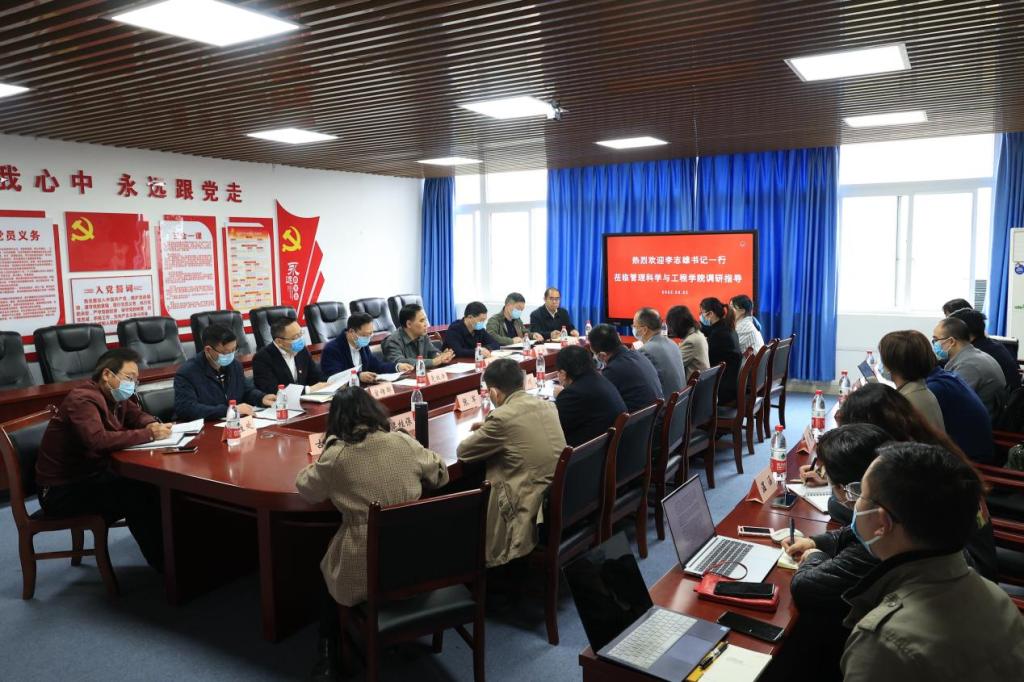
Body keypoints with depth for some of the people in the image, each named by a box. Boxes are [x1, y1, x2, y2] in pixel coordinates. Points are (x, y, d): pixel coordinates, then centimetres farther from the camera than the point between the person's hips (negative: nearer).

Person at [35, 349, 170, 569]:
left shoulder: (114, 396, 4)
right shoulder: (83, 399, -23)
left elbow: (137, 415, 17)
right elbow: (98, 440, -39)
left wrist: (153, 424, -8)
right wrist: (149, 434, -32)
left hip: (92, 475, 9)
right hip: (62, 489, -9)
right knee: (137, 496, -25)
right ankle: (164, 564, -13)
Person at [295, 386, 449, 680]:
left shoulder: (335, 455, -12)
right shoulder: (405, 442, -4)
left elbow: (305, 489, 6)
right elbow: (440, 474, 12)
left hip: (364, 574, -3)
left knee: (326, 571, 30)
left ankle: (329, 657, 34)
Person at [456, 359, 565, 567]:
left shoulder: (502, 417, -18)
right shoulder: (547, 406, 4)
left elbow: (463, 452, -5)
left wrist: (481, 435, 14)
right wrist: (489, 428, 23)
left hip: (530, 507, -8)